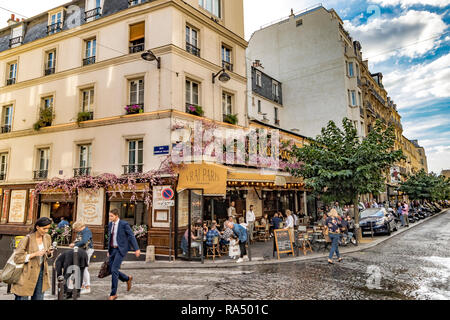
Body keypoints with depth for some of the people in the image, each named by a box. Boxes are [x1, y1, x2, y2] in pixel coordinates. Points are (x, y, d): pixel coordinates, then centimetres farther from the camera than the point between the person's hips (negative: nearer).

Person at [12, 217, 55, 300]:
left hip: (41, 272, 5)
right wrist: (35, 254, -23)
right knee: (23, 297, 3)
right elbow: (17, 258, -15)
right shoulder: (27, 239, -15)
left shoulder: (47, 237, 2)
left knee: (39, 297, 10)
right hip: (27, 274, -5)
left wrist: (49, 253, -8)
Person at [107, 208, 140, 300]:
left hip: (121, 250, -7)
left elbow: (132, 236, -12)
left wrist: (137, 249, -16)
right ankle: (128, 279, 33)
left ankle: (113, 294, -1)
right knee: (112, 271, 7)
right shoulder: (110, 224, 7)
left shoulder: (124, 224, -13)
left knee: (114, 270, -14)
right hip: (112, 249, 7)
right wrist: (108, 250, 18)